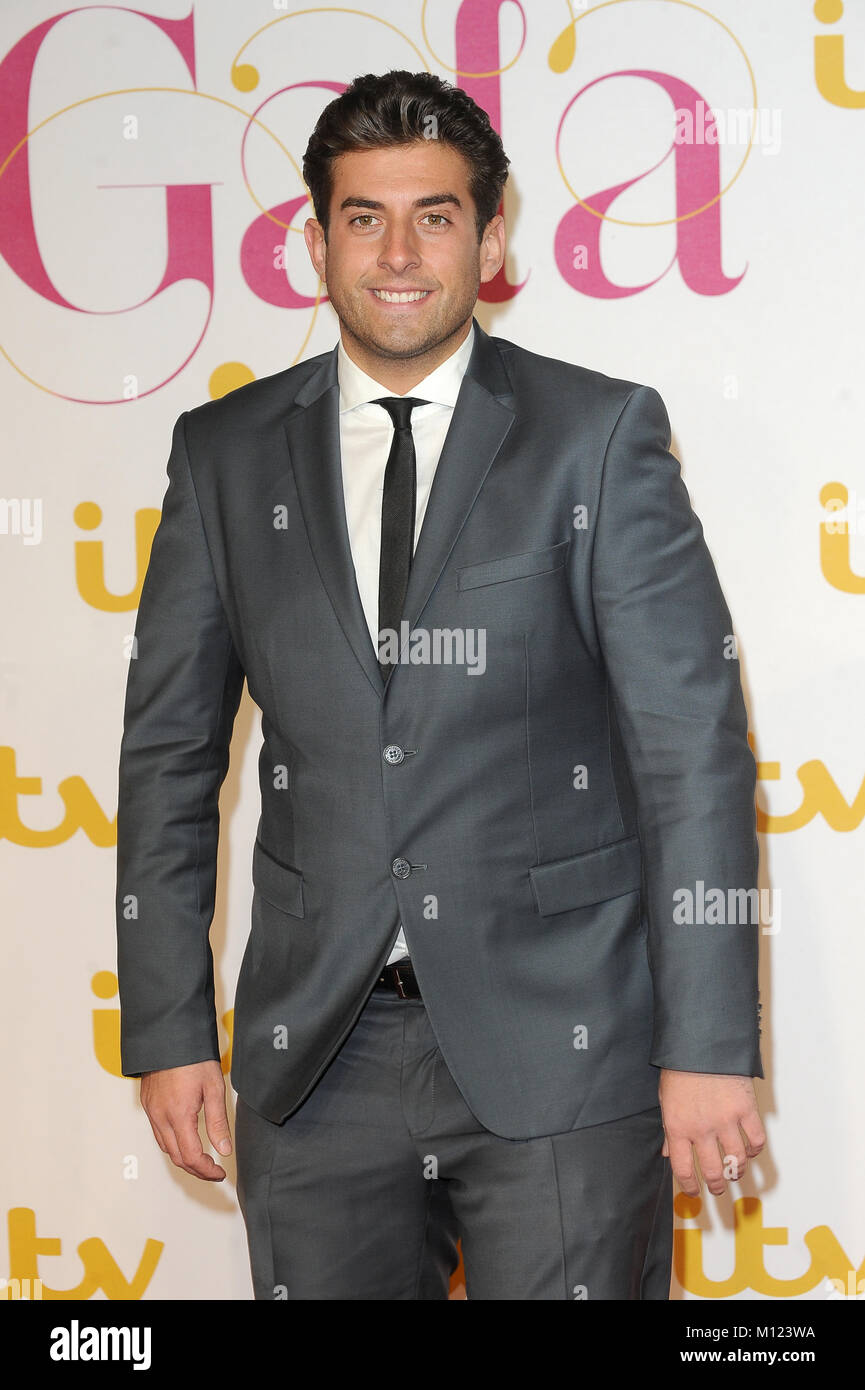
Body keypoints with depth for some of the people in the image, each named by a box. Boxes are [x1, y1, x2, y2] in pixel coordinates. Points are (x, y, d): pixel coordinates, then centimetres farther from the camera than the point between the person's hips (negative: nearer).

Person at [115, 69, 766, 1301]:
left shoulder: (600, 434, -1)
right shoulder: (227, 453, 7)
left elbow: (694, 744, -5)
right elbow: (170, 749, 10)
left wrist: (708, 1045, -10)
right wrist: (168, 1030, 5)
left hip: (561, 1051, -2)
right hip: (316, 1055, 3)